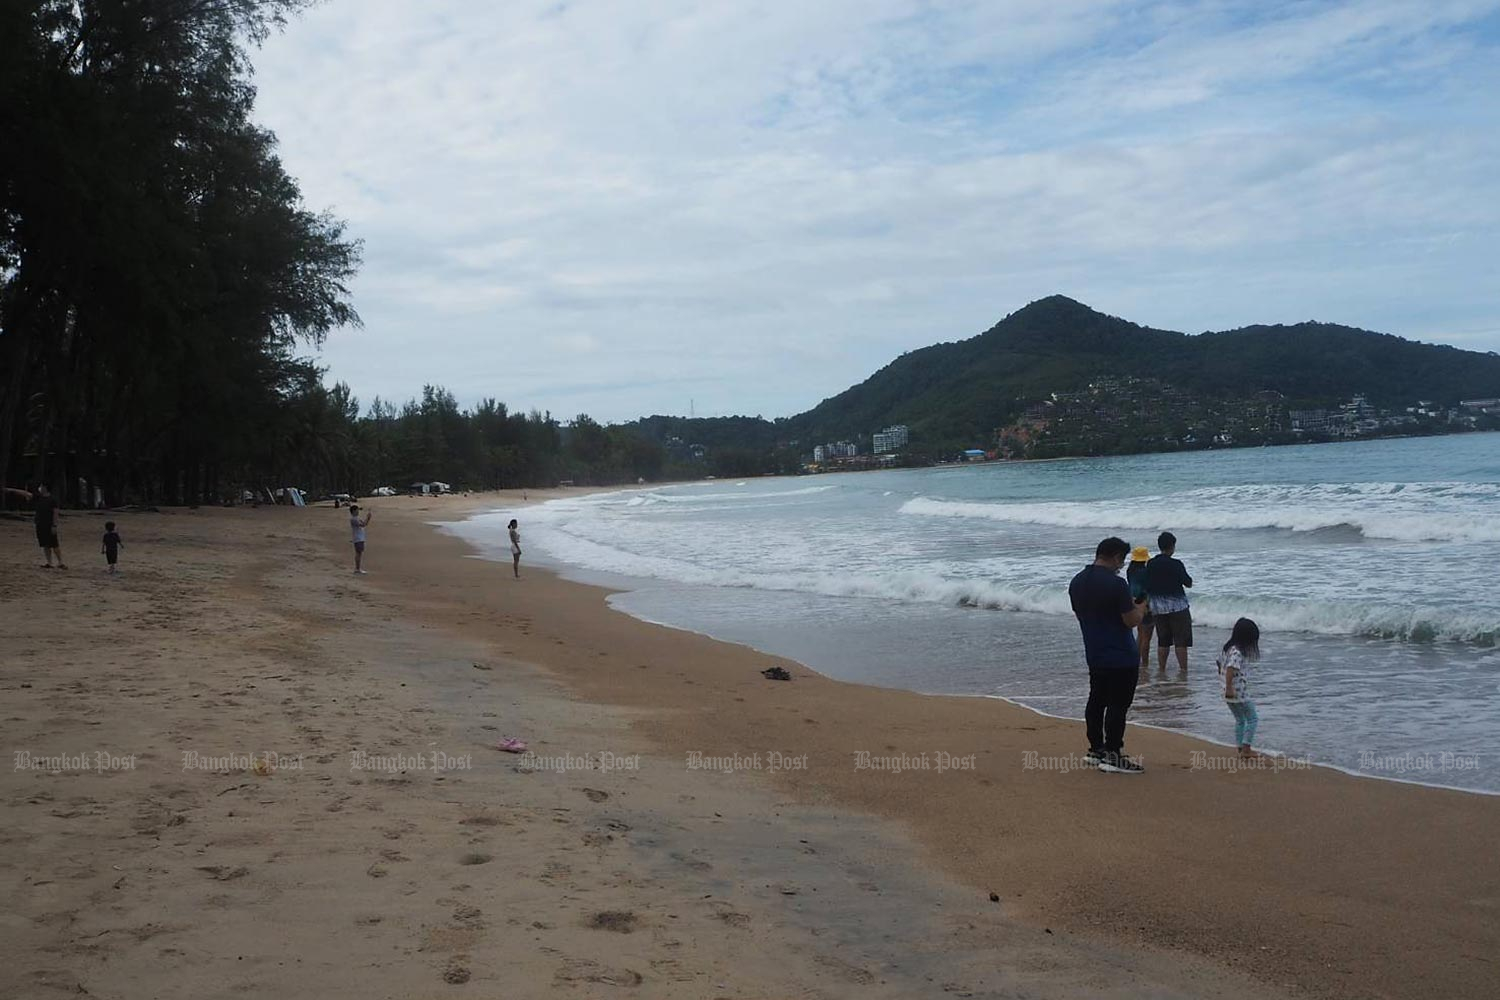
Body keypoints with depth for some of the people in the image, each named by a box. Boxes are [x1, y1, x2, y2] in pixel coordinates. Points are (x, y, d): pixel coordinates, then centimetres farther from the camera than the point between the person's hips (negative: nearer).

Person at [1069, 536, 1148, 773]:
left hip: (1094, 654, 8)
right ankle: (1112, 756, 0)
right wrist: (1140, 608, 5)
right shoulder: (1116, 584, -20)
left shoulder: (1077, 582, 5)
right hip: (1121, 656, -8)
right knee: (1118, 705, -2)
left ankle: (1095, 749, 25)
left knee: (1096, 700, 17)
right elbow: (1131, 620, -18)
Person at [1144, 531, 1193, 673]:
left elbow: (1147, 587, 7)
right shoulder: (1176, 564, -14)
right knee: (1181, 640, 1)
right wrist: (1189, 581, 16)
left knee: (1162, 640, 11)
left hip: (1157, 607, 5)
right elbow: (1188, 583, -6)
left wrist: (1148, 604, 17)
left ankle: (1161, 670, 12)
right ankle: (1183, 670, -1)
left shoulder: (1150, 564, 1)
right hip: (1177, 606, -5)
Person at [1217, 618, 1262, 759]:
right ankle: (1245, 749, -1)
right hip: (1239, 693, -9)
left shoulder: (1228, 648, 9)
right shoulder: (1237, 652, -21)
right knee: (1253, 719, 1)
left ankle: (1242, 749, 22)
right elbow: (1230, 669, -30)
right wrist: (1229, 688, -31)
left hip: (1230, 694, 9)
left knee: (1240, 720, 18)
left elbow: (1220, 662, 21)